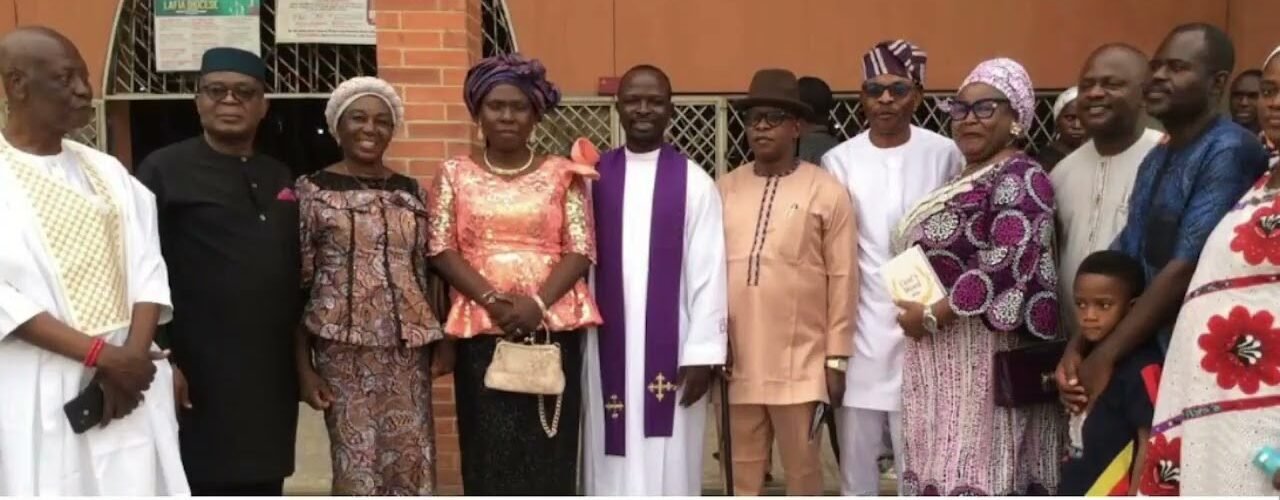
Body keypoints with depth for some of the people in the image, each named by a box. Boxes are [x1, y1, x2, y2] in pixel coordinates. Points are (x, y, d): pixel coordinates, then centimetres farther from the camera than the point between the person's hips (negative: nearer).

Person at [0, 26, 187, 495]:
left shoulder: (108, 171, 11)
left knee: (136, 485, 6)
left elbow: (148, 269, 5)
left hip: (127, 382, 4)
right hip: (41, 395, -4)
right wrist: (100, 354, -18)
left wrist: (129, 358, -10)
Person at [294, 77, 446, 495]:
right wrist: (303, 366, -6)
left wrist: (443, 341, 6)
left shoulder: (412, 193, 10)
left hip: (408, 350, 4)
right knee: (357, 467, 0)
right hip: (343, 349, -3)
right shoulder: (312, 191, -2)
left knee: (414, 465, 5)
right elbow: (295, 286, -2)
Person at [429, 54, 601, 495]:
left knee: (549, 452, 1)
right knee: (491, 452, 0)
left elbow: (581, 250, 1)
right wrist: (490, 299, -13)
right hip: (481, 330, 0)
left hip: (552, 328, 0)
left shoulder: (562, 174, 7)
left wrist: (538, 302, -14)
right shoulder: (455, 175, 9)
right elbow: (441, 249, 2)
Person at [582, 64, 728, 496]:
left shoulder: (694, 182, -3)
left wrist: (702, 352, -8)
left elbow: (708, 272, -5)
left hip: (672, 348, -2)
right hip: (607, 346, 2)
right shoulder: (593, 178, 4)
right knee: (612, 462, 9)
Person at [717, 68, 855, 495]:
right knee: (740, 475, 12)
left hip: (800, 364, -3)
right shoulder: (724, 189, 8)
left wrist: (837, 357, -4)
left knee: (803, 472, 7)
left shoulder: (827, 192, -2)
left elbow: (843, 279, -2)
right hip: (735, 363, 3)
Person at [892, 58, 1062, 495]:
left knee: (978, 473, -5)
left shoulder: (1019, 178, -10)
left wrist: (931, 316, -17)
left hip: (984, 359, -9)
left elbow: (1008, 264, -22)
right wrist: (921, 312, 5)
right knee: (945, 468, 11)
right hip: (944, 359, 9)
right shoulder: (964, 179, 17)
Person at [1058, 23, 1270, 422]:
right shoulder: (1156, 159, 12)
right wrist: (1076, 347, -2)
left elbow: (1186, 269, -21)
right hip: (1147, 353, 7)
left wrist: (1104, 357, -17)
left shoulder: (1229, 153, -15)